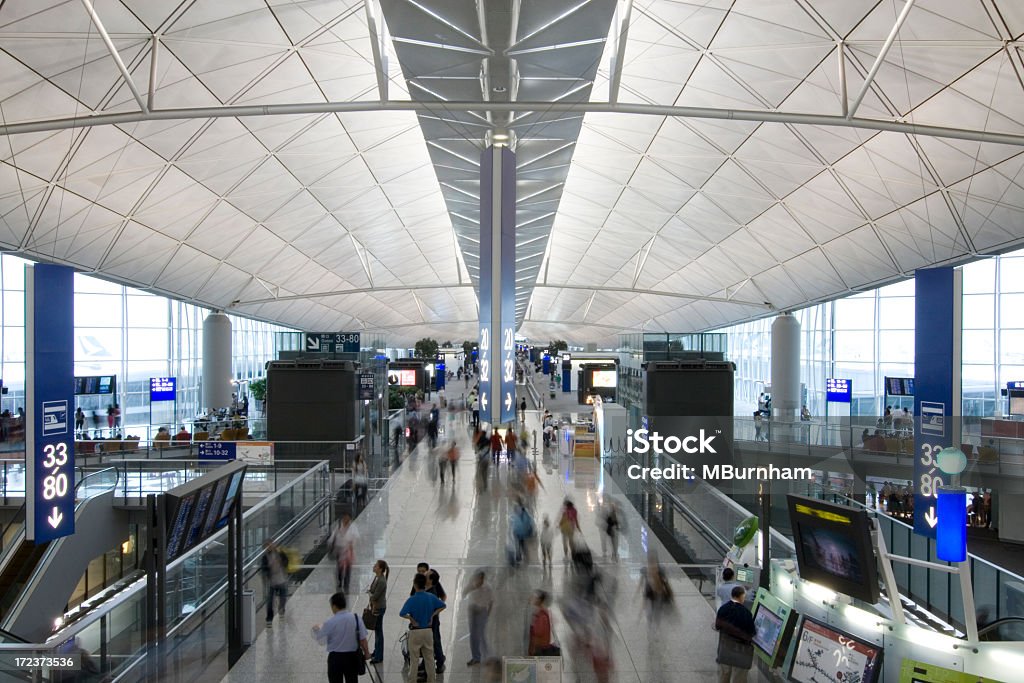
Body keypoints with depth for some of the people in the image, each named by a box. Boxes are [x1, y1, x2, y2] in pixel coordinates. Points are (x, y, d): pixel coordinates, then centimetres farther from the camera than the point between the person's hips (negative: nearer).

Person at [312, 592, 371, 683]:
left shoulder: (330, 623, -17)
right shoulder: (356, 617, -10)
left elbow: (319, 639, -4)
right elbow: (362, 639, -6)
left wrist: (317, 628, 16)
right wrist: (366, 652, 9)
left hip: (336, 657, -2)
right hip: (352, 656, 2)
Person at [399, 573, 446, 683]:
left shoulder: (412, 599, -18)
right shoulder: (431, 597, -4)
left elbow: (402, 614, -26)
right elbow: (443, 606, 4)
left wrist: (411, 619, -12)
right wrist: (432, 615, 3)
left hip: (415, 631, -4)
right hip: (428, 630, 4)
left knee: (414, 658, 9)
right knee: (429, 657, 17)